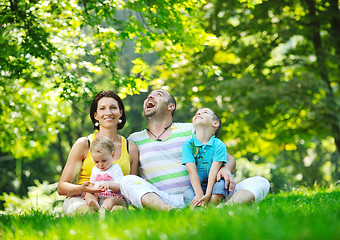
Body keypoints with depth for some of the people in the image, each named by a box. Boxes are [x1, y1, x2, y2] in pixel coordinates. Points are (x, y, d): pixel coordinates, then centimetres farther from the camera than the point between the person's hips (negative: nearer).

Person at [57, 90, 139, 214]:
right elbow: (62, 187, 1)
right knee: (88, 210, -39)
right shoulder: (83, 144, 3)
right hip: (80, 200, -1)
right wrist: (81, 189, -23)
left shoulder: (131, 148, 11)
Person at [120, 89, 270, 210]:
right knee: (127, 181, -30)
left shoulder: (190, 130, 18)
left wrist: (226, 169, -9)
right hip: (162, 201, -1)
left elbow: (228, 158, 16)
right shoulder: (134, 140, 18)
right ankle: (168, 211, -58)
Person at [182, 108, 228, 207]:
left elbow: (214, 171, -16)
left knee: (221, 183, -32)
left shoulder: (219, 145, -7)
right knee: (189, 195, -29)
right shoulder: (188, 145, -4)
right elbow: (192, 171, -13)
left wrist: (208, 195, -28)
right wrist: (199, 194, -26)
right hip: (197, 185, 1)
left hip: (212, 184, 0)